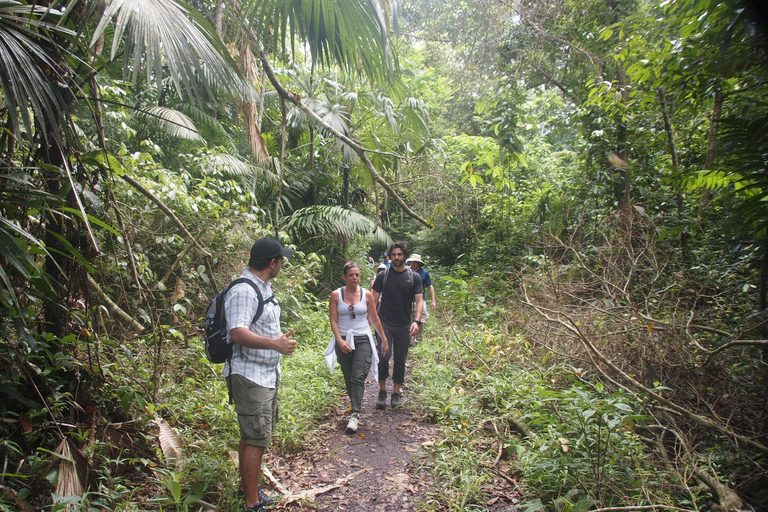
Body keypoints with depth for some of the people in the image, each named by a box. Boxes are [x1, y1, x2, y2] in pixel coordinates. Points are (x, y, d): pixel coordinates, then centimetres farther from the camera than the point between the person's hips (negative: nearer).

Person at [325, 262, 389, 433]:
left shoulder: (366, 294, 2)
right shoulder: (336, 295, 0)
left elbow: (375, 319, 8)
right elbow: (333, 320, -3)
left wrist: (384, 340, 12)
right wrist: (340, 340, -16)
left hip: (363, 340, -1)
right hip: (343, 341, 1)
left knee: (358, 377, -13)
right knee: (348, 378, 11)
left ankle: (354, 415, -15)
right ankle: (356, 405, 33)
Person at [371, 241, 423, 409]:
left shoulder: (414, 277, 2)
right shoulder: (383, 276, 2)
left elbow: (419, 300, -3)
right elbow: (374, 299, 6)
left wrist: (417, 321, -18)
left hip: (403, 325, 1)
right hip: (384, 323, -1)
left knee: (400, 359, 8)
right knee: (383, 356, -13)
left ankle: (396, 392, 21)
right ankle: (382, 391, 4)